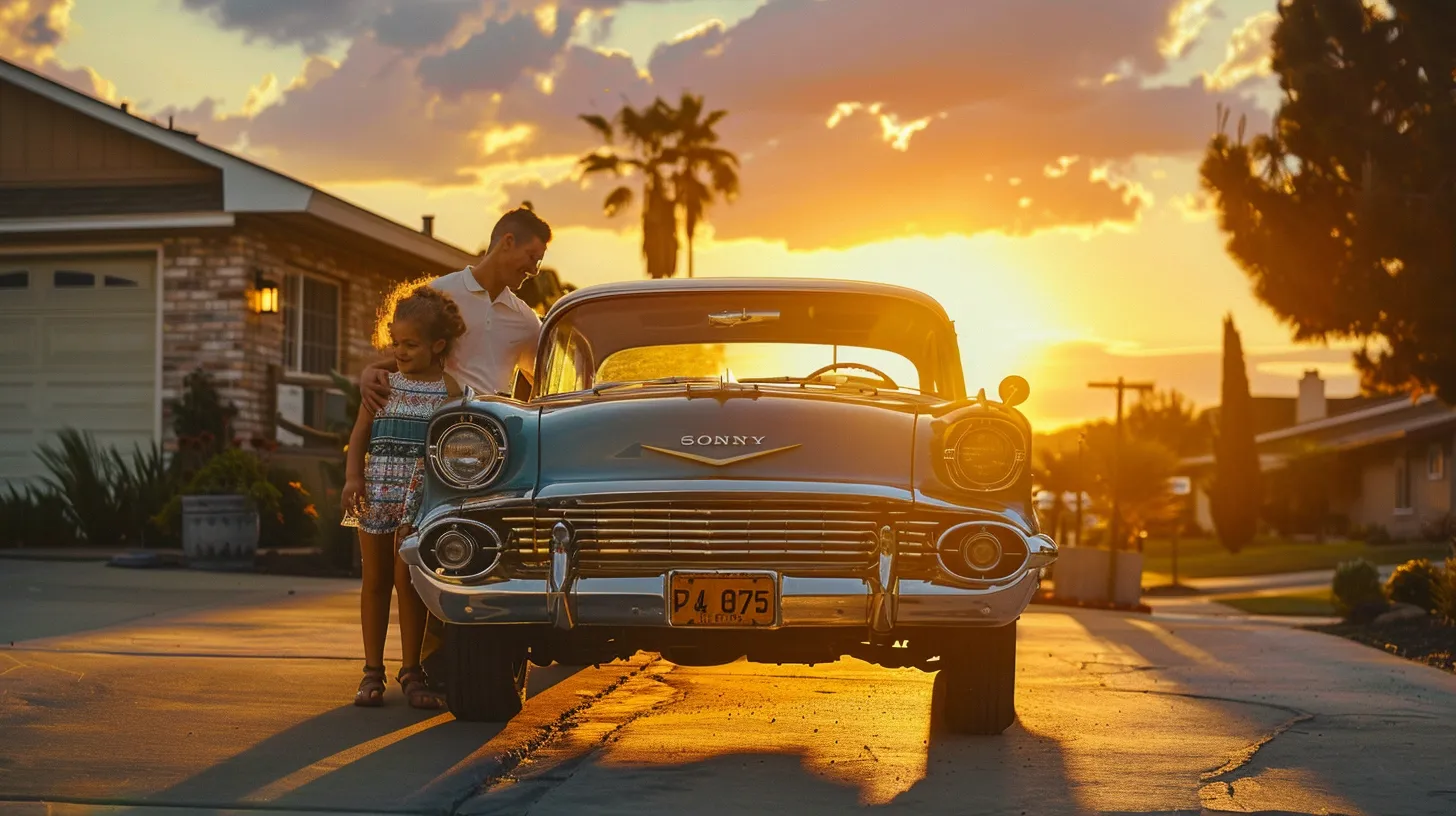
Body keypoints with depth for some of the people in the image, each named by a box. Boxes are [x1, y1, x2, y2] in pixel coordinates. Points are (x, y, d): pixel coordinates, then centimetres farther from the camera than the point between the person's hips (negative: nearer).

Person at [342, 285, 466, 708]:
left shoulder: (448, 390, 1)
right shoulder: (383, 381, 8)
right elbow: (360, 432, 8)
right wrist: (353, 475, -7)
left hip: (420, 493, -2)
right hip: (376, 487, 2)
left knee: (408, 580, -3)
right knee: (375, 580, 6)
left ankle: (411, 670, 8)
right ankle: (372, 671, 13)